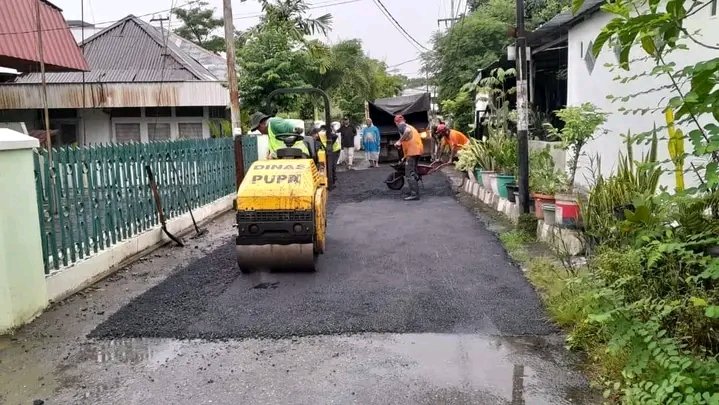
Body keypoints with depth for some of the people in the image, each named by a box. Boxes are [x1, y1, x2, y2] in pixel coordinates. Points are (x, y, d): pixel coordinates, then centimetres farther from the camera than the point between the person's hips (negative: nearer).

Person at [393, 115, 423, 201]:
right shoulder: (410, 126, 26)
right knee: (413, 172, 21)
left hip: (412, 151, -9)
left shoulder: (401, 125, -1)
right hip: (418, 149, 9)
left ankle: (414, 194, -12)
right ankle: (414, 191, 31)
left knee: (409, 173, -8)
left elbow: (408, 131, -25)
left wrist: (399, 141, -19)